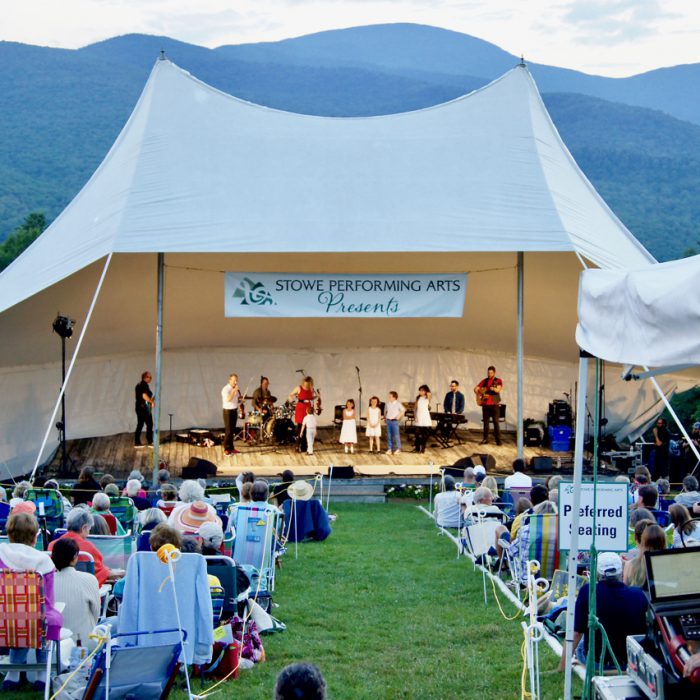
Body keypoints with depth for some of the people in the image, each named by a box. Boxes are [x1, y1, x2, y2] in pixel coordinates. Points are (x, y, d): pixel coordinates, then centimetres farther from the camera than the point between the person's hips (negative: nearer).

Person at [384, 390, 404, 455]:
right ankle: (389, 448, 12)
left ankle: (398, 449, 4)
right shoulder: (387, 404, 7)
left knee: (396, 434, -4)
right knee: (389, 435, 6)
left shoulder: (397, 404, -4)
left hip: (395, 421, -4)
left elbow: (402, 410, 4)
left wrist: (399, 416, -5)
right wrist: (385, 417, 13)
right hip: (388, 421, 4)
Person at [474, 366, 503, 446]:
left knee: (496, 422, -4)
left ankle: (498, 439, -2)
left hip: (495, 404, -3)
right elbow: (475, 389, 13)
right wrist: (479, 394, -5)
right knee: (486, 422, 6)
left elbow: (498, 390, -15)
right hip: (485, 404, 3)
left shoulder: (498, 381, 2)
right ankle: (485, 439, 12)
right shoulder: (484, 381, 12)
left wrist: (493, 389, -36)